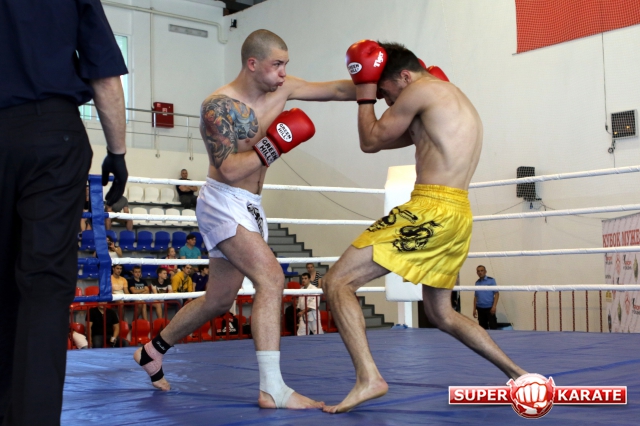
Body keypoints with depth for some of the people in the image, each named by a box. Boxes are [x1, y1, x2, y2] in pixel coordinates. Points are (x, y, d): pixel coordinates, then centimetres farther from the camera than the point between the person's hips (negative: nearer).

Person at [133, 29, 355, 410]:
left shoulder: (281, 89, 2)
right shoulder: (220, 106, -17)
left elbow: (337, 90, 4)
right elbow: (229, 170, -21)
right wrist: (274, 146, -25)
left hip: (250, 207, 8)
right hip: (223, 203, -8)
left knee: (220, 300, 16)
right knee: (271, 278, -23)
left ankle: (153, 351, 37)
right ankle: (273, 389, -22)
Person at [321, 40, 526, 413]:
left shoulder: (422, 88, -3)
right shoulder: (455, 101, 26)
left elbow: (371, 141, 3)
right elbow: (384, 140, 30)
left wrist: (365, 94, 15)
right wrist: (371, 94, 22)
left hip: (432, 210, -10)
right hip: (458, 214, 10)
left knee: (337, 283, -9)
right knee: (441, 314, 24)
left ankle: (369, 378, -19)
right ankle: (519, 375, 27)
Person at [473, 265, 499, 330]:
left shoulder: (491, 280, -1)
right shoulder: (477, 283, 11)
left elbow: (497, 294, -5)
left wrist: (494, 306, -14)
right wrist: (474, 309, 10)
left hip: (489, 308, -4)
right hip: (480, 308, 4)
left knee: (493, 327, -6)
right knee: (483, 327, 7)